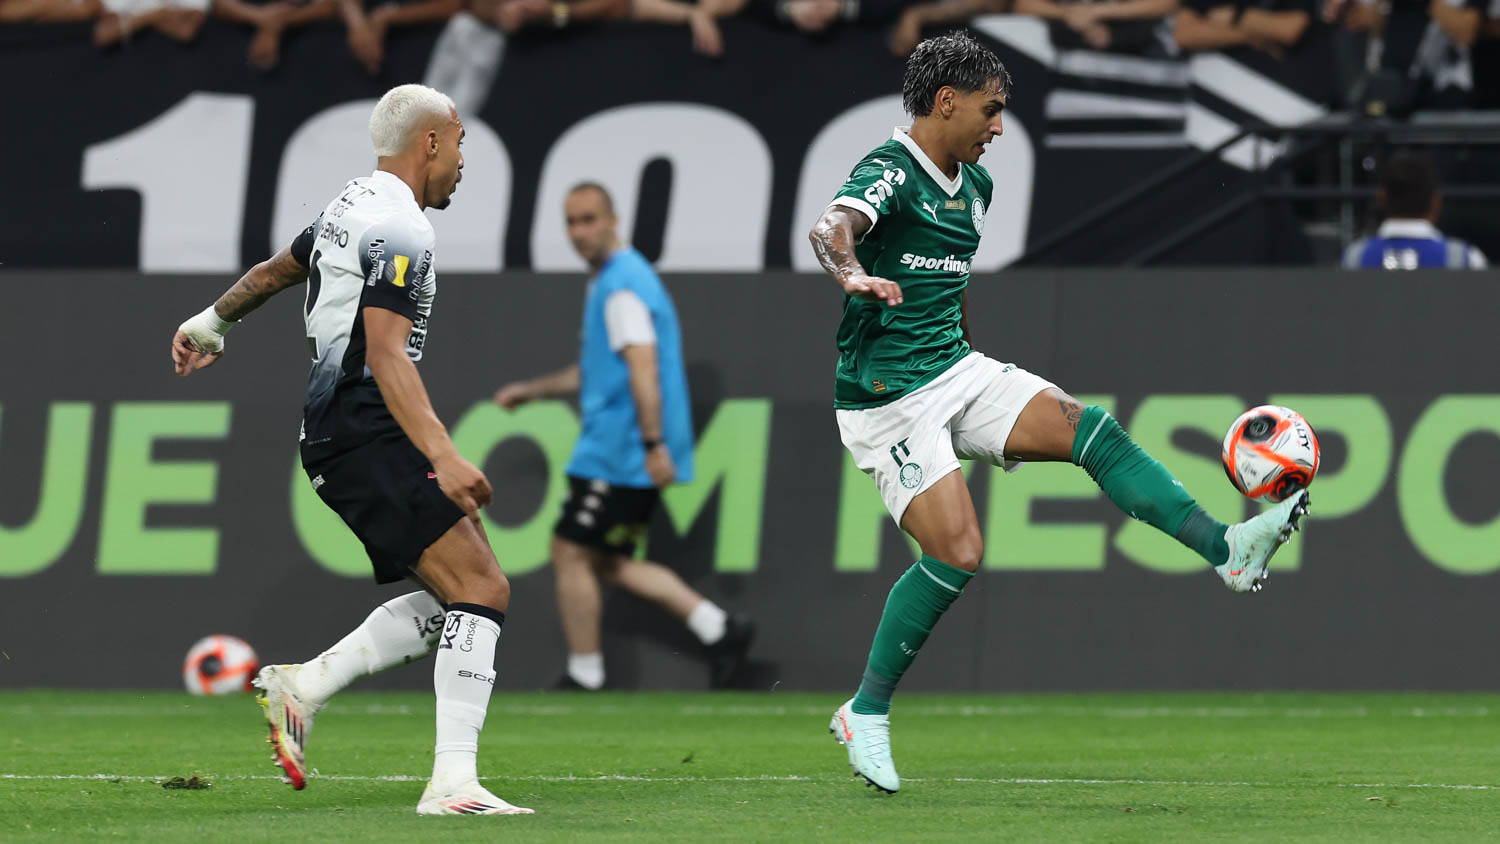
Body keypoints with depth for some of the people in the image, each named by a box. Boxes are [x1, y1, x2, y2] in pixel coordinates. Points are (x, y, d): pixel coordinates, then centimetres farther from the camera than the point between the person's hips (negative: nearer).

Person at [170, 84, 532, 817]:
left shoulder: (351, 208, 18)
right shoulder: (399, 229, -13)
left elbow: (274, 270, 37)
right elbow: (386, 355, -23)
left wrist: (212, 323, 56)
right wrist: (443, 459, -31)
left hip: (334, 436, 10)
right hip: (369, 435, -10)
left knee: (455, 598, 8)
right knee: (480, 591, -16)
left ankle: (304, 686, 6)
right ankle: (453, 781, -23)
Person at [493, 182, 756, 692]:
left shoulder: (622, 286, -14)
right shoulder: (609, 282, 19)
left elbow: (642, 368, -23)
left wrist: (653, 444, -28)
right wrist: (532, 391, 28)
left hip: (615, 457, -10)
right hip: (622, 456, 10)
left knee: (571, 554, -3)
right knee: (609, 564, 13)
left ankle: (584, 678, 3)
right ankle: (718, 629, 9)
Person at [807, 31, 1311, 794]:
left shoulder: (973, 186, 13)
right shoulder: (890, 173, -16)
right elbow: (831, 227, -37)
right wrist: (853, 274, -59)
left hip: (956, 370, 8)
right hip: (887, 398, -8)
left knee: (1089, 429, -11)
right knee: (957, 552, -16)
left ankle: (1226, 549, -20)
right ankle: (866, 715, -3)